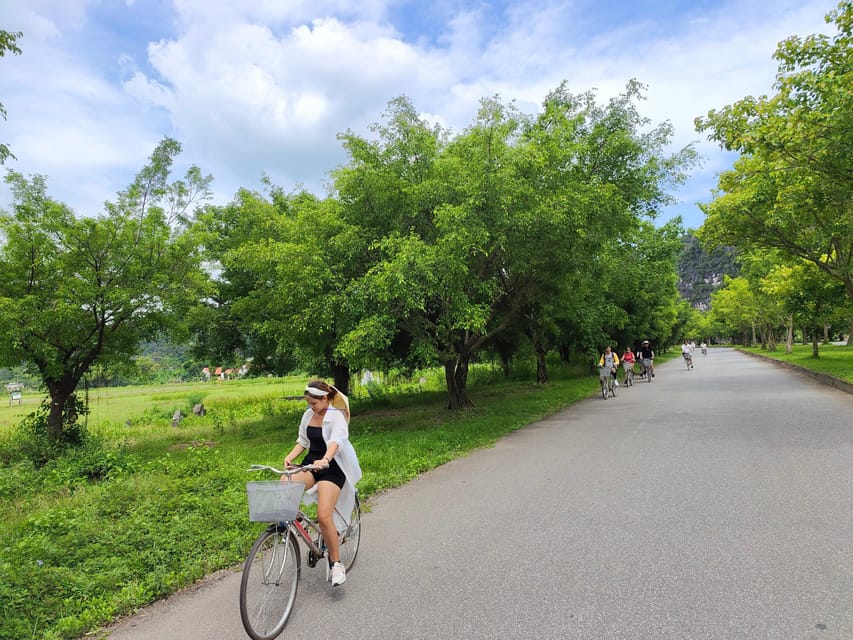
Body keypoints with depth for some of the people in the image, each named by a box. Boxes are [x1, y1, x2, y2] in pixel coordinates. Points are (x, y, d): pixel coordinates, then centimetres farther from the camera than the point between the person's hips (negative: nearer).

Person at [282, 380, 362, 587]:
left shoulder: (337, 416, -11)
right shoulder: (308, 415, 9)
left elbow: (336, 441, -28)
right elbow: (302, 441, 13)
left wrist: (324, 460, -47)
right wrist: (290, 456, -7)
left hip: (332, 468, -6)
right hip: (310, 463, 6)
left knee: (324, 516, -17)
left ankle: (336, 564, 0)